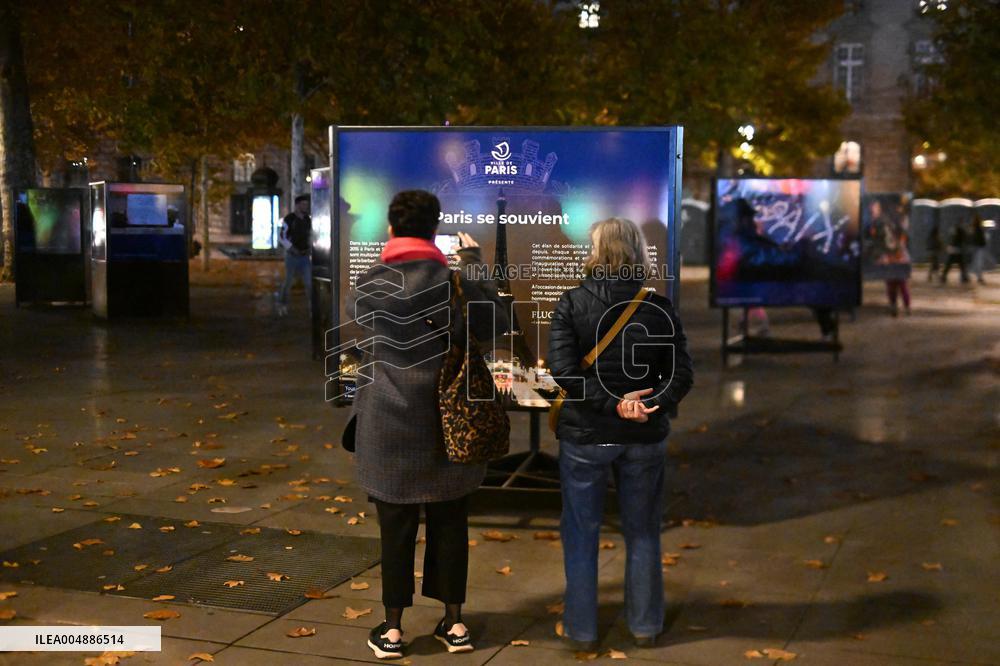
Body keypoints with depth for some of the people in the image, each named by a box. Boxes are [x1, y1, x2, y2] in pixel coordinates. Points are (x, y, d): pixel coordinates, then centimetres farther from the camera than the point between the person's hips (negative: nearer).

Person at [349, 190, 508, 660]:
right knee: (450, 523, 12)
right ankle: (454, 624, 21)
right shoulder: (456, 282, -8)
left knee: (396, 526, 8)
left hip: (391, 424, 0)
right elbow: (496, 322, 7)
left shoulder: (371, 286, -7)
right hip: (448, 423, 1)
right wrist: (475, 262, 14)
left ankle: (392, 629, 15)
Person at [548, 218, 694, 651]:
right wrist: (652, 404, -19)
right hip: (644, 437, 2)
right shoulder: (659, 307, -3)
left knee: (581, 534, 11)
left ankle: (581, 631, 18)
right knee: (642, 532, 16)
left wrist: (612, 402, -19)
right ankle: (644, 626, 27)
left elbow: (562, 369, -18)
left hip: (584, 435, -2)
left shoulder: (572, 303, -8)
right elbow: (681, 374, -8)